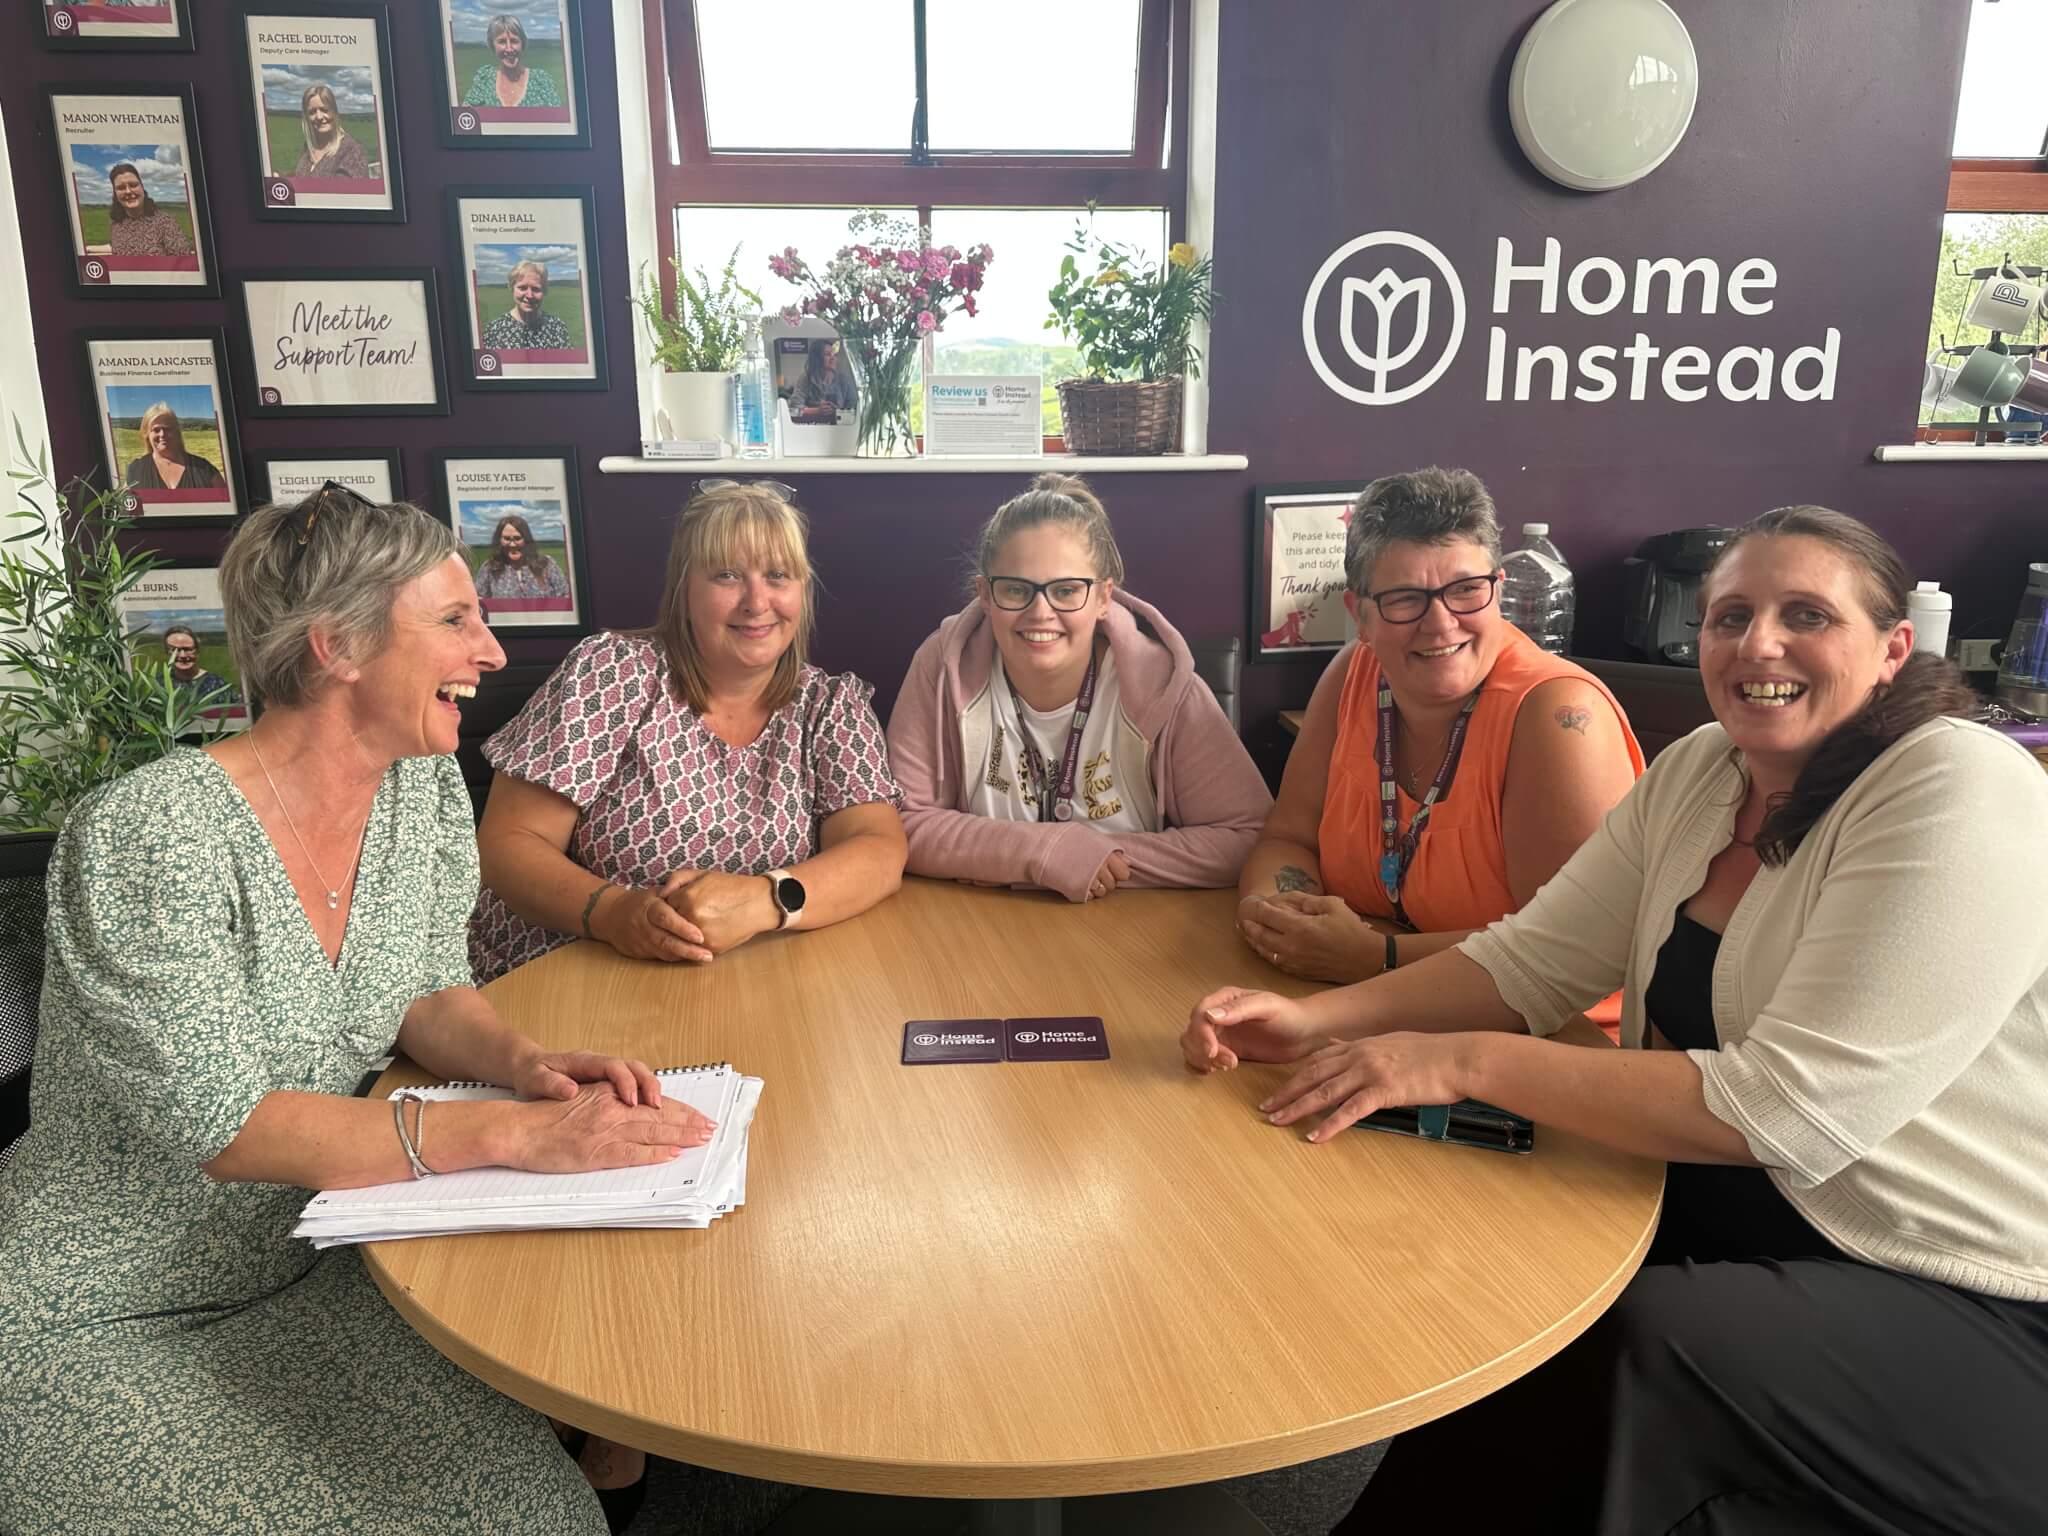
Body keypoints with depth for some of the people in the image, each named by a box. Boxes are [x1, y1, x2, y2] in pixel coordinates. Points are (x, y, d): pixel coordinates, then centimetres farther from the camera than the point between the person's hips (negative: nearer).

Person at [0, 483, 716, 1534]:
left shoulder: (422, 786, -3)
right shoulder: (151, 835, -24)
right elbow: (220, 1125, -26)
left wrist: (526, 1062, -16)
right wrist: (514, 1133, -32)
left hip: (299, 1266, 6)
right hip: (97, 1324, -5)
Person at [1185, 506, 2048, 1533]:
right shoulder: (1698, 775, 2)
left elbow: (1792, 1108, -27)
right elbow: (1534, 960, -1)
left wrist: (1468, 1062, -28)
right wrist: (1314, 1021, -15)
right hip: (1739, 1224, 6)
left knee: (1611, 1349, -26)